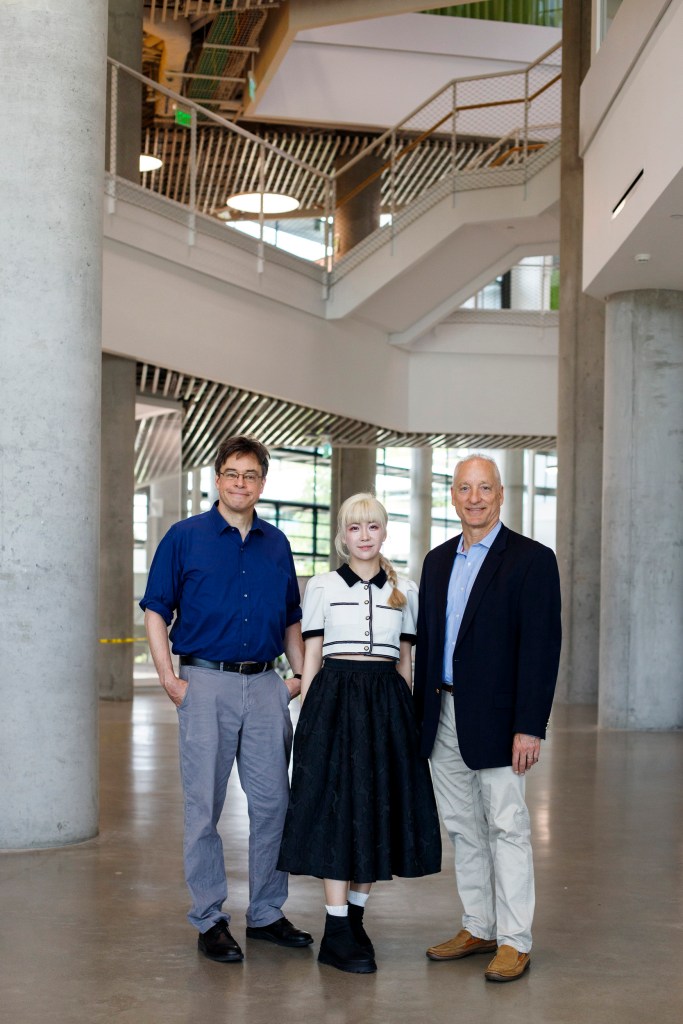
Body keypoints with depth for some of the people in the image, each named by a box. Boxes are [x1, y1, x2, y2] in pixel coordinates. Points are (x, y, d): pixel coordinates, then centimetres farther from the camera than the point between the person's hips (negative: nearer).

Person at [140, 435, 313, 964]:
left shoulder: (277, 543, 13)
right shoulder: (185, 537, 2)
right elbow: (157, 609, 1)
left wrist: (302, 672, 8)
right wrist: (168, 676, -8)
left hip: (266, 686, 4)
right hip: (206, 683, -3)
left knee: (273, 802, 6)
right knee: (205, 806, 2)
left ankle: (267, 912, 20)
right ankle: (210, 919, 12)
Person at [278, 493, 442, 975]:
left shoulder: (405, 590, 10)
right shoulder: (322, 587, 3)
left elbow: (406, 660, 13)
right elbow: (311, 658, 4)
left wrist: (408, 715, 8)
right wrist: (308, 716, -2)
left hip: (387, 704, 3)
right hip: (334, 700, -3)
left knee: (379, 807, 5)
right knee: (337, 807, -5)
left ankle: (355, 917, 19)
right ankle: (337, 933, 1)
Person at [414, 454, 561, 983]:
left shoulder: (532, 560, -7)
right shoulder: (438, 561, 13)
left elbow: (542, 648, -12)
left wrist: (530, 727, -17)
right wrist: (420, 712, 11)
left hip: (495, 719, -6)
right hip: (444, 716, 6)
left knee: (507, 827, -1)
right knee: (464, 828, 13)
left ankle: (514, 942, 7)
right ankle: (479, 927, 24)